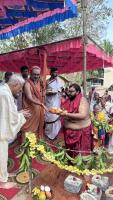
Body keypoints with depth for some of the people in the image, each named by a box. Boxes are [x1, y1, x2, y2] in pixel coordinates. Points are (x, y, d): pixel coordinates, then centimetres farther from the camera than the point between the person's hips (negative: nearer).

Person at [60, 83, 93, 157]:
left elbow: (83, 115, -27)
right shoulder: (69, 100, 6)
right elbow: (65, 111, 18)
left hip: (81, 130, -6)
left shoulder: (83, 100, -15)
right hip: (69, 129, 7)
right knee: (70, 150, 17)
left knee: (80, 152, 4)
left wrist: (67, 114, -27)